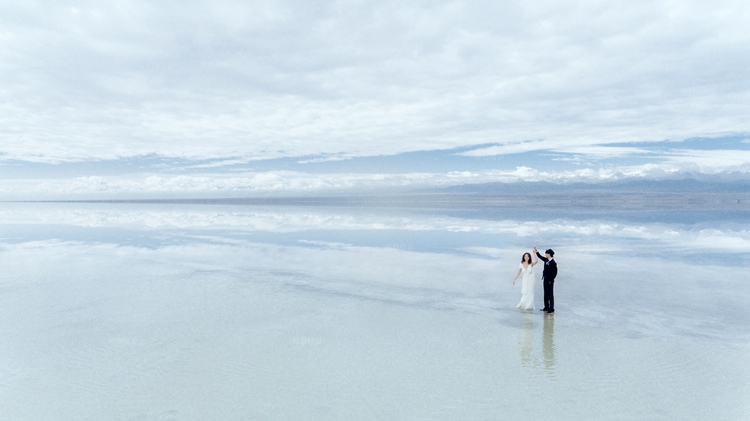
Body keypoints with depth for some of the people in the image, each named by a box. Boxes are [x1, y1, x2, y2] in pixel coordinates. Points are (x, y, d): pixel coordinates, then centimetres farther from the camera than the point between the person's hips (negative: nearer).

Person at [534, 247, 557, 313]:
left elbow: (554, 273, -19)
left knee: (550, 295, -1)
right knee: (546, 294, 15)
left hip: (549, 281, -9)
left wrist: (550, 280, -17)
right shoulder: (546, 260, 6)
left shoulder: (553, 263, -19)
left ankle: (551, 309, 5)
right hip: (545, 280, 9)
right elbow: (541, 257, 26)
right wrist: (536, 252, 23)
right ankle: (546, 307, 25)